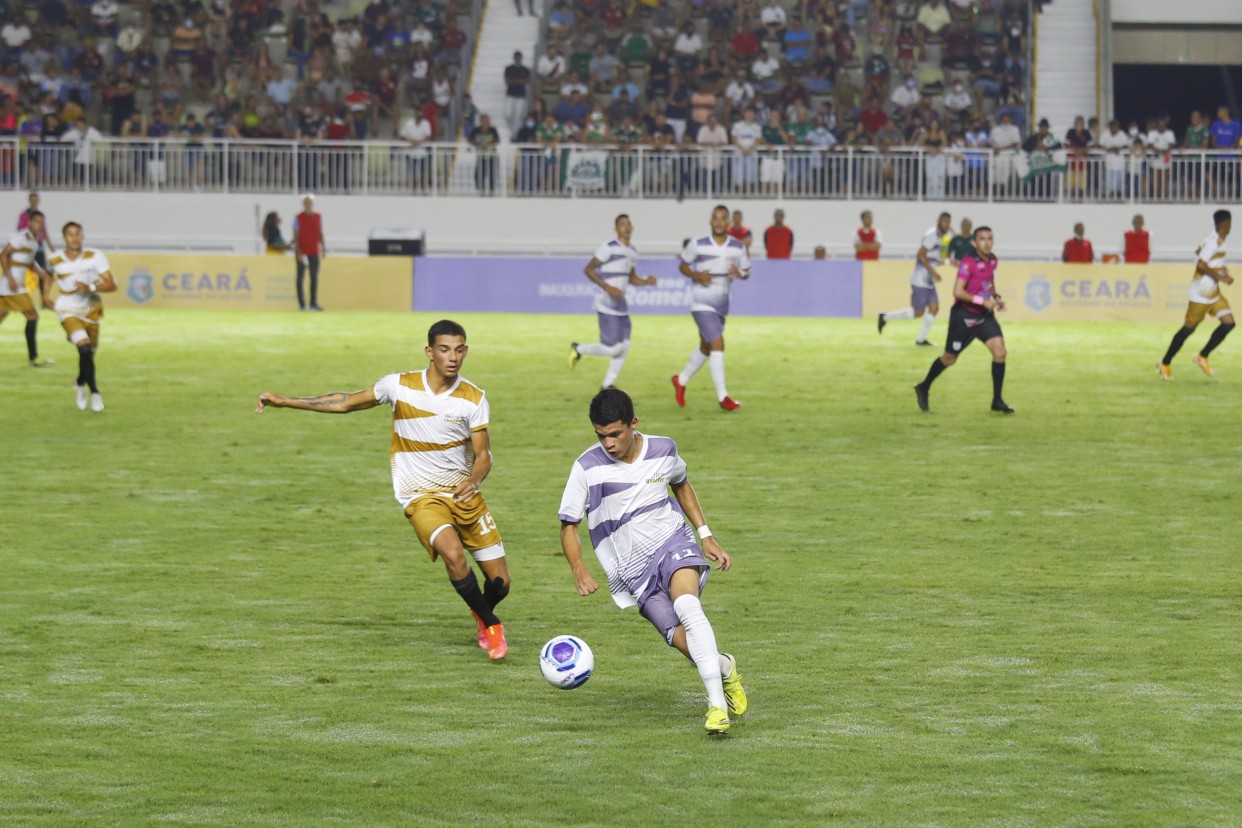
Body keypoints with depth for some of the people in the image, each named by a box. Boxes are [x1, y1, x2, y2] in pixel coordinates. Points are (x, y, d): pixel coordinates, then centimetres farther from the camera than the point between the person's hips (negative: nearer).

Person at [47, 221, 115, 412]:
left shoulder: (95, 257, -16)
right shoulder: (55, 260, -11)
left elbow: (112, 285, -19)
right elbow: (49, 273, 16)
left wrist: (90, 287, -33)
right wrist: (45, 295, 8)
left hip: (91, 310, 2)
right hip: (68, 311, -2)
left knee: (89, 353, 15)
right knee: (84, 348, -24)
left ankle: (80, 383, 46)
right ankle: (94, 392, -14)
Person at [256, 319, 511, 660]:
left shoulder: (474, 399, -7)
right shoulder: (399, 386, -9)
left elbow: (483, 455, -4)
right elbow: (345, 403, 3)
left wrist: (473, 481, -28)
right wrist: (285, 401, 4)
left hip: (463, 492, 2)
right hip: (421, 495, -2)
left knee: (499, 582, 1)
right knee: (453, 553, -31)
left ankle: (483, 614, 39)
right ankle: (491, 625, -8)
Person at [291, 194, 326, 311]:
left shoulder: (318, 217, 8)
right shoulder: (298, 218, -2)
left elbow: (321, 234, 13)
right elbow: (295, 236, -4)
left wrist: (323, 248, 5)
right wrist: (298, 251, -11)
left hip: (314, 253, 3)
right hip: (302, 253, -3)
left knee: (314, 278, 2)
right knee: (300, 278, 1)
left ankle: (313, 303, 5)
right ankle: (302, 304, 4)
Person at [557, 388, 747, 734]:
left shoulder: (663, 450, -1)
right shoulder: (587, 467, -10)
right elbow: (568, 524, -3)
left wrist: (706, 536, 16)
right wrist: (578, 568, -20)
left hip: (673, 542, 0)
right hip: (633, 569, 0)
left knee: (686, 605, -32)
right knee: (682, 639, -19)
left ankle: (717, 703, -33)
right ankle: (725, 669, 14)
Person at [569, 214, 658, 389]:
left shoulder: (632, 252, 13)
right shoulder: (609, 248, -13)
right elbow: (588, 269, -12)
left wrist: (646, 281, 5)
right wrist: (608, 287, -20)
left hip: (621, 306, 8)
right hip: (607, 307, -8)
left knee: (624, 347, 4)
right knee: (613, 348, -11)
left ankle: (606, 387, 15)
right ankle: (578, 349, 14)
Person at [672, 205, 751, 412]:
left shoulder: (738, 248, -1)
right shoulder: (698, 245, -9)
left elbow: (747, 271, 9)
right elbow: (683, 265, 4)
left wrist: (740, 273, -15)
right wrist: (696, 275, -16)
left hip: (722, 303, 5)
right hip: (701, 302, -5)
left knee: (706, 348, 18)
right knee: (717, 344, -16)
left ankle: (681, 380, 41)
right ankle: (723, 397, -14)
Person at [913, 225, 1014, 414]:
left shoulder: (992, 261, 4)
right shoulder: (968, 263, -19)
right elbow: (958, 292, -24)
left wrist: (996, 297, 5)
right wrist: (982, 301, -26)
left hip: (984, 315, 6)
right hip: (964, 316, -6)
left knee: (1000, 352, -9)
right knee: (950, 358, 7)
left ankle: (997, 401, -1)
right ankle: (923, 388, 31)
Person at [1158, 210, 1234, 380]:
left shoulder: (1217, 240, 9)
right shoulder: (1214, 242, -20)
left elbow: (1199, 251, 25)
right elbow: (1200, 265, -27)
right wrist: (1222, 277, -23)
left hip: (1214, 292, 9)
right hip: (1202, 293, -9)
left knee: (1229, 323, 0)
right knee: (1189, 328, 0)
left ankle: (1203, 357, 10)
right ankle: (1165, 364, 12)